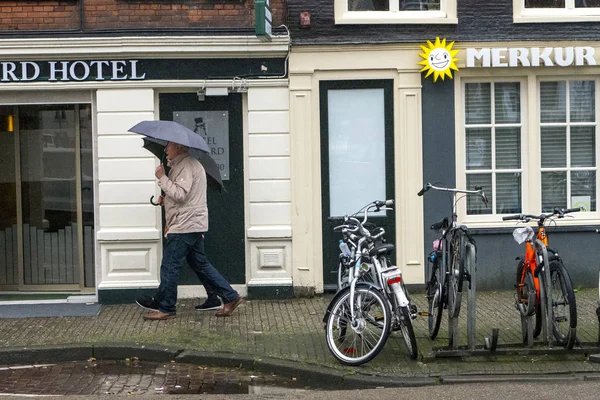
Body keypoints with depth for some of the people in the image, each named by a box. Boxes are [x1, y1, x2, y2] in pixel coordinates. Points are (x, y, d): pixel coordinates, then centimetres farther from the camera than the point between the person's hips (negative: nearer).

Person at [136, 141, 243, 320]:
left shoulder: (186, 166, -14)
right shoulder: (183, 164, 20)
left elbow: (180, 194, -23)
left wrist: (162, 177, -15)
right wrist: (166, 199, 12)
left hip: (185, 225, -11)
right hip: (193, 225, 11)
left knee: (169, 266, -4)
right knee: (200, 263, 14)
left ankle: (165, 308, 4)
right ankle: (230, 297, 14)